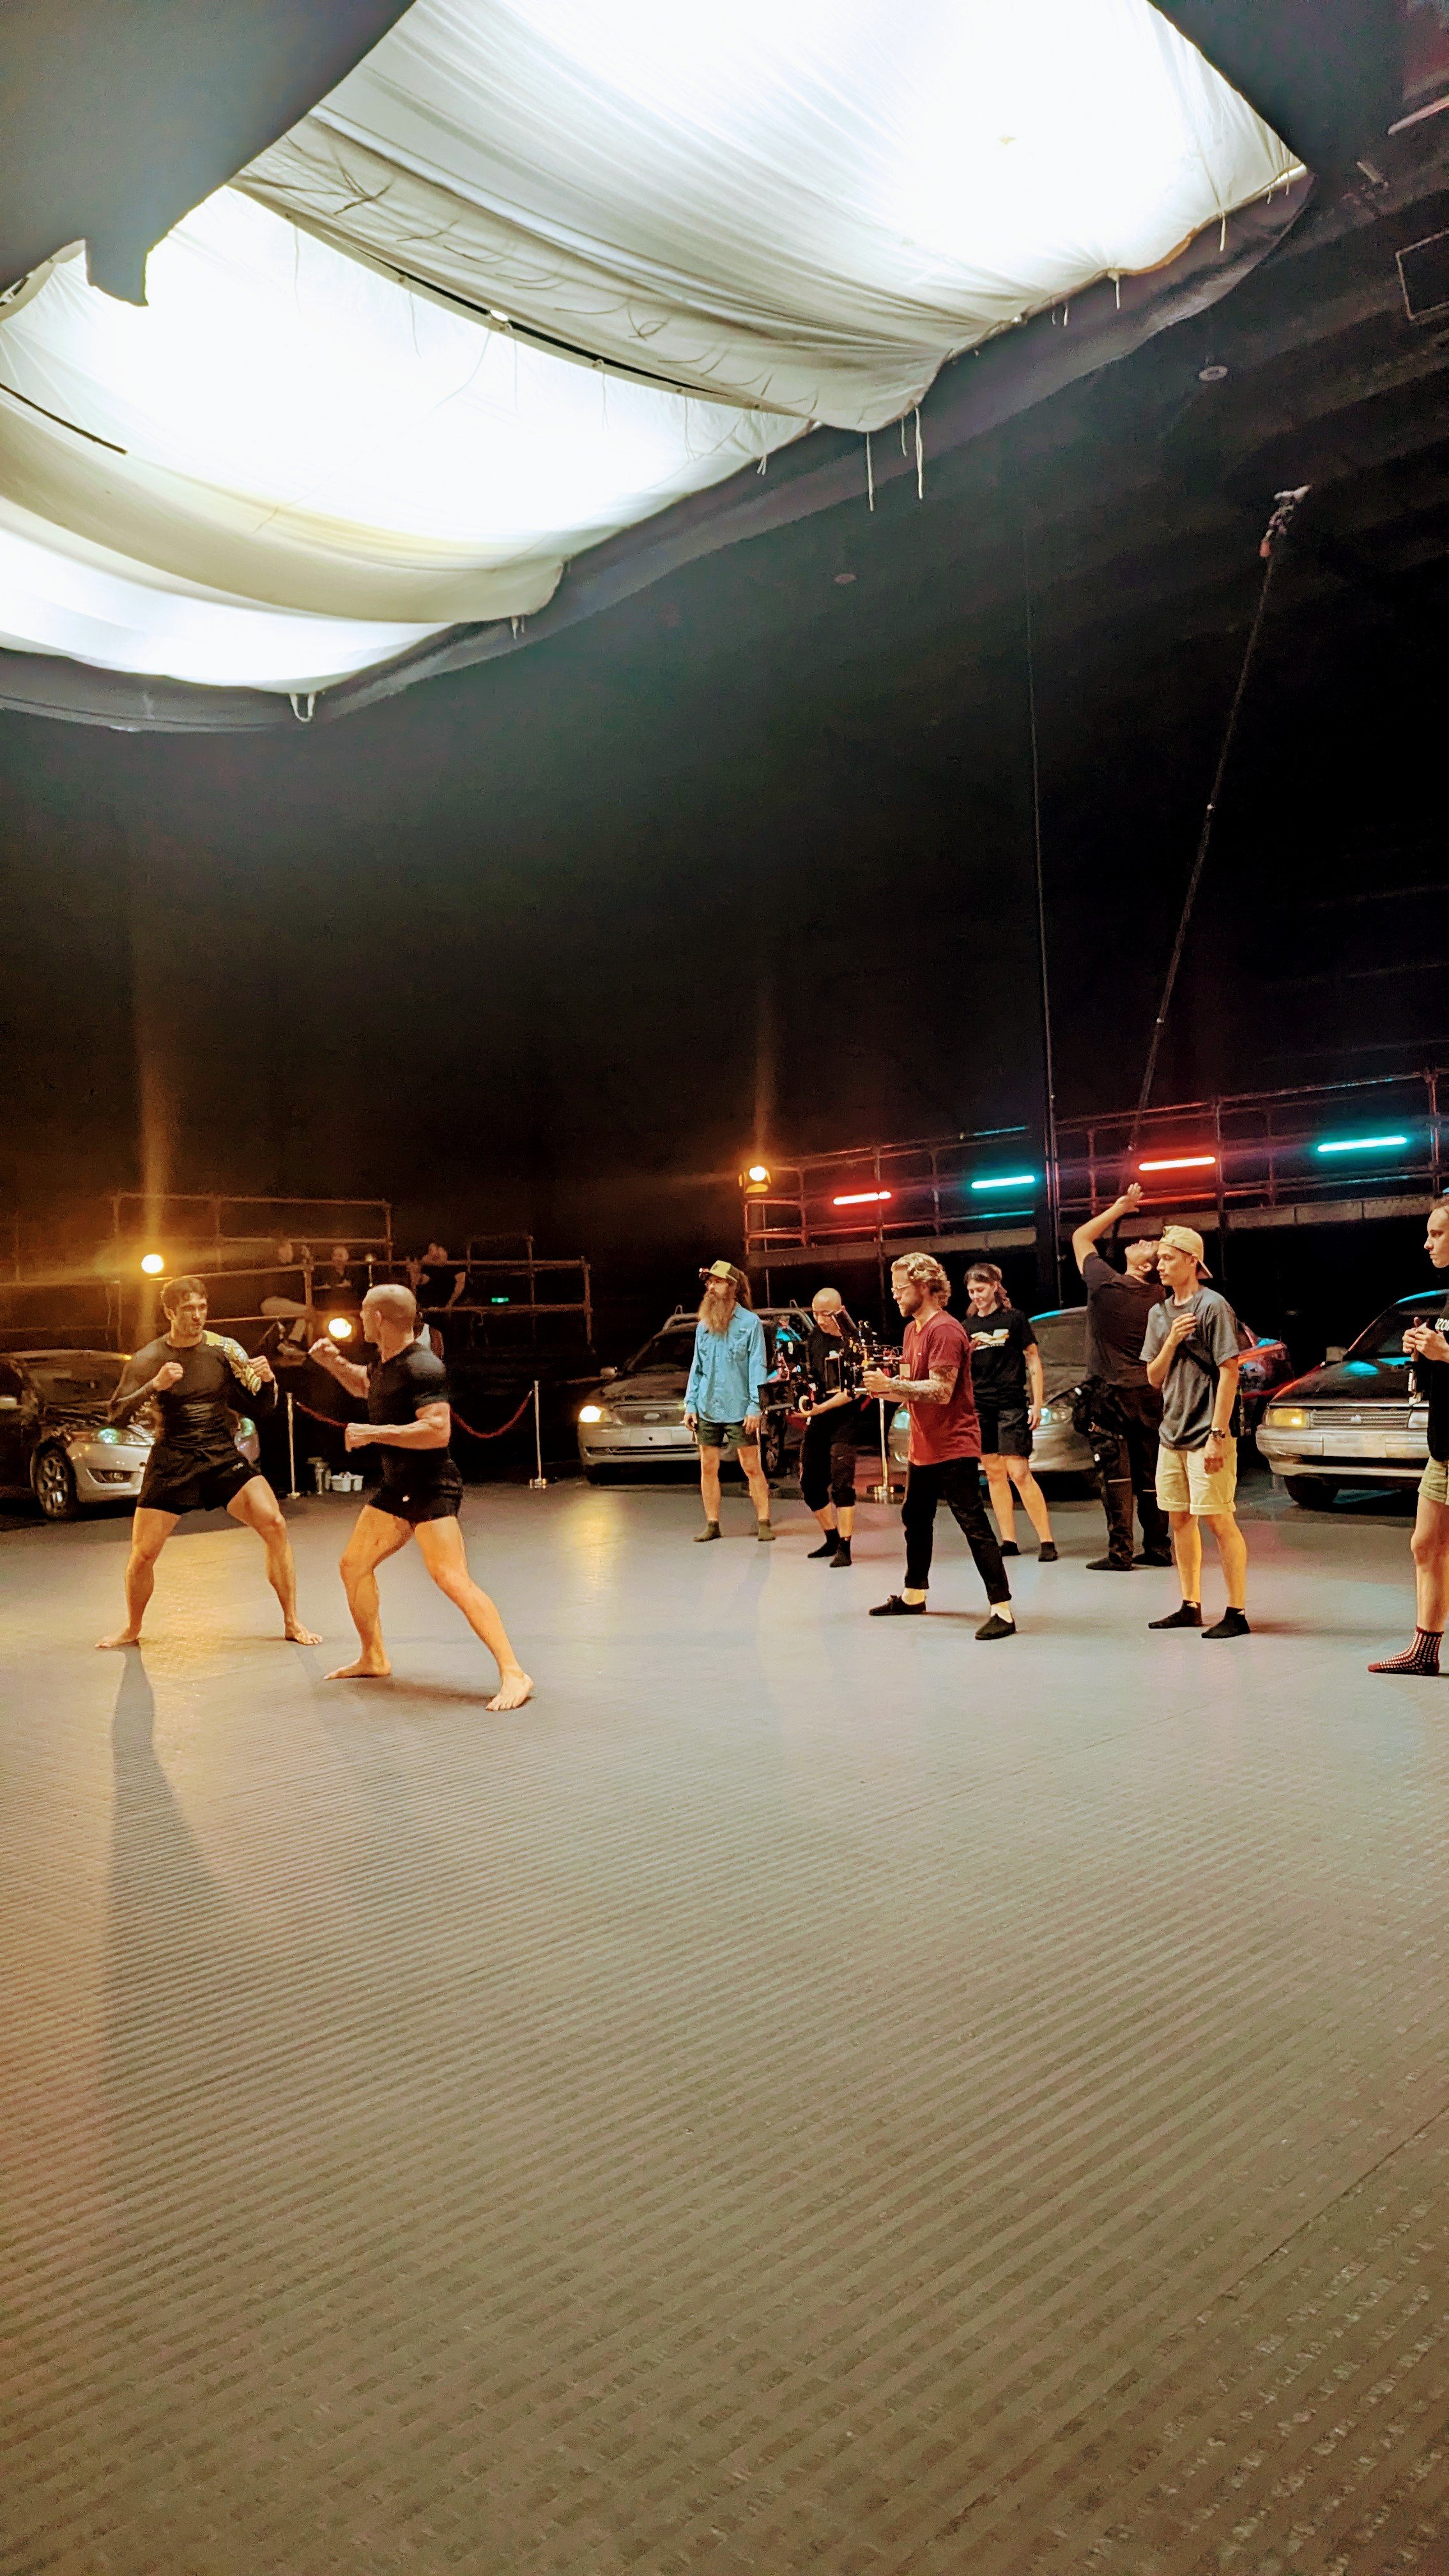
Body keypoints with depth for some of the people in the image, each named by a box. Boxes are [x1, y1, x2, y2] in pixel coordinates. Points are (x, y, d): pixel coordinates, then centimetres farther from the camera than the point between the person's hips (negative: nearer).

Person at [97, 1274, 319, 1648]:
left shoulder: (223, 1349, -1)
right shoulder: (148, 1359, -3)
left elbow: (261, 1406, 4)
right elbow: (116, 1416, -8)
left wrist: (266, 1379, -18)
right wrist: (153, 1386, -23)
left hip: (223, 1456, 0)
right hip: (172, 1463, 0)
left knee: (274, 1525, -17)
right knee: (142, 1555, 0)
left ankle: (292, 1622, -5)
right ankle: (132, 1630, 29)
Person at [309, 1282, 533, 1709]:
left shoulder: (422, 1367, -21)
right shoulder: (386, 1360, 9)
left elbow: (438, 1431, -32)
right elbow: (367, 1386, 33)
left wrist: (372, 1433, -24)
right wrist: (335, 1364, 13)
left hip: (431, 1489, -10)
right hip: (396, 1488, 10)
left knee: (452, 1580, -20)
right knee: (354, 1564, 15)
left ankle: (513, 1673, -20)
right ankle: (374, 1659, 30)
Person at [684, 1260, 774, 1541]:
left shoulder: (750, 1322, -3)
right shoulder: (703, 1325, 12)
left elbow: (758, 1367, -6)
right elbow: (697, 1367, 15)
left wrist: (755, 1407, -13)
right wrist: (690, 1405, 7)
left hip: (739, 1409, -5)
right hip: (707, 1409, 5)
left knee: (752, 1467, -1)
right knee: (708, 1468, 6)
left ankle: (763, 1523, 4)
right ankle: (712, 1525, 13)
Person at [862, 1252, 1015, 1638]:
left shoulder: (944, 1330, -18)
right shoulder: (912, 1329, 13)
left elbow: (940, 1391, -25)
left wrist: (890, 1385, -24)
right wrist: (883, 1387, -4)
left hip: (954, 1447, -10)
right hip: (924, 1447, 11)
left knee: (974, 1525, -10)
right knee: (915, 1519, 21)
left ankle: (1002, 1609, -8)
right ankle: (913, 1595, 37)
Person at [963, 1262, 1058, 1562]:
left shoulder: (1014, 1318, -2)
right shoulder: (968, 1326, 10)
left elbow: (1033, 1360, 0)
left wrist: (1037, 1403, -6)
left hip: (1011, 1405, -5)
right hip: (980, 1408, 5)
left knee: (1019, 1473, -10)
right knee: (994, 1474, 6)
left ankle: (1046, 1541, -5)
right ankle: (1008, 1540, 12)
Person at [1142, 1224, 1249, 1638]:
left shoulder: (1213, 1306, -9)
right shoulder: (1159, 1314, 12)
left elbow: (1229, 1372, -14)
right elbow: (1154, 1378, 12)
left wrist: (1218, 1435, -18)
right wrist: (1170, 1342, -8)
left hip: (1206, 1435, -7)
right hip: (1171, 1433, 7)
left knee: (1219, 1520, -5)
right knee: (1179, 1519, 11)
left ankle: (1236, 1612, 2)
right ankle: (1190, 1607, 21)